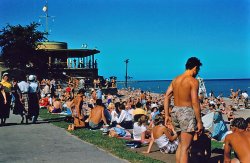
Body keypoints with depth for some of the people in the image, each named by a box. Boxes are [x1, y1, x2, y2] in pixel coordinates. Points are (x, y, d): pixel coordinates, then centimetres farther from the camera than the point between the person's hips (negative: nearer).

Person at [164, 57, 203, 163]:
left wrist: (167, 115, 12)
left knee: (181, 144, 21)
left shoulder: (175, 80, 12)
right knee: (185, 148, -5)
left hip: (175, 111, 7)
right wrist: (199, 121, -11)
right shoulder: (193, 81, -9)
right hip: (187, 112, -7)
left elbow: (166, 97, 9)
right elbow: (195, 102, -15)